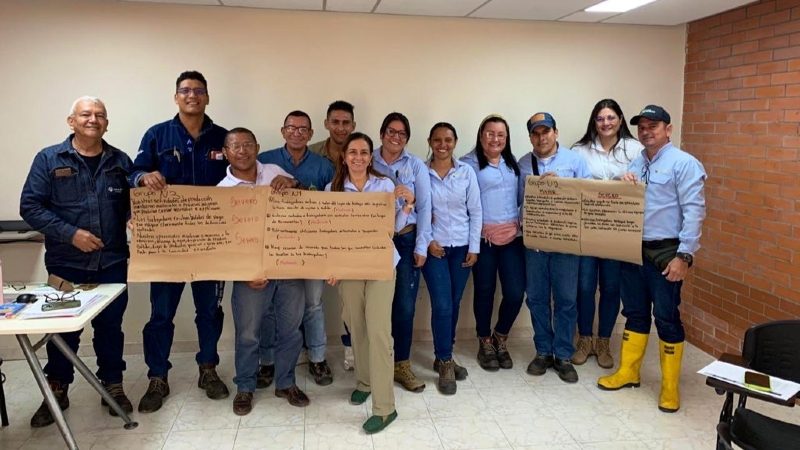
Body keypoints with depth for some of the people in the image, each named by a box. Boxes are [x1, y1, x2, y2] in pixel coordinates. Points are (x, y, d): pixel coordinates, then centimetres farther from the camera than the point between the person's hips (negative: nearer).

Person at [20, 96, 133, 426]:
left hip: (112, 262, 1)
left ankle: (113, 386, 25)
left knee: (110, 325, 10)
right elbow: (30, 206, -5)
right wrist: (69, 234, -14)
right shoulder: (49, 159, -1)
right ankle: (57, 392, 27)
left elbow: (134, 205, 11)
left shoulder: (120, 161, 5)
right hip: (65, 263, -1)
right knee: (63, 328, 10)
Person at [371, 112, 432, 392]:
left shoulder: (416, 166, 4)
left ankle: (401, 364, 16)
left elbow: (424, 207, 2)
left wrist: (421, 246, -3)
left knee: (405, 305, 1)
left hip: (406, 240, 0)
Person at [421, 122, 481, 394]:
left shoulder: (466, 172, 2)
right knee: (442, 305, -7)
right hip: (433, 247, -2)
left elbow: (475, 211, 3)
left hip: (461, 247, 2)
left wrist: (474, 247, 0)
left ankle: (443, 357, 25)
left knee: (453, 304, 8)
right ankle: (445, 363, 8)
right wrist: (427, 241, -9)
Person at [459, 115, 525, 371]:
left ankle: (500, 338, 24)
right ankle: (485, 344, 25)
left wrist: (522, 223, 4)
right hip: (483, 237, -4)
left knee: (515, 292, -1)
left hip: (512, 235, 4)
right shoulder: (468, 163, -3)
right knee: (484, 291, 6)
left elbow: (522, 197, 16)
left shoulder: (513, 163, 15)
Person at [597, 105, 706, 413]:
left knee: (667, 318, 1)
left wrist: (684, 256, -18)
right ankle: (628, 372, 27)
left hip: (665, 253, -6)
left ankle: (670, 386, 14)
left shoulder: (683, 163, -7)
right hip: (633, 251, 6)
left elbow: (694, 211, -13)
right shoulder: (635, 163, 13)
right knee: (635, 314, 15)